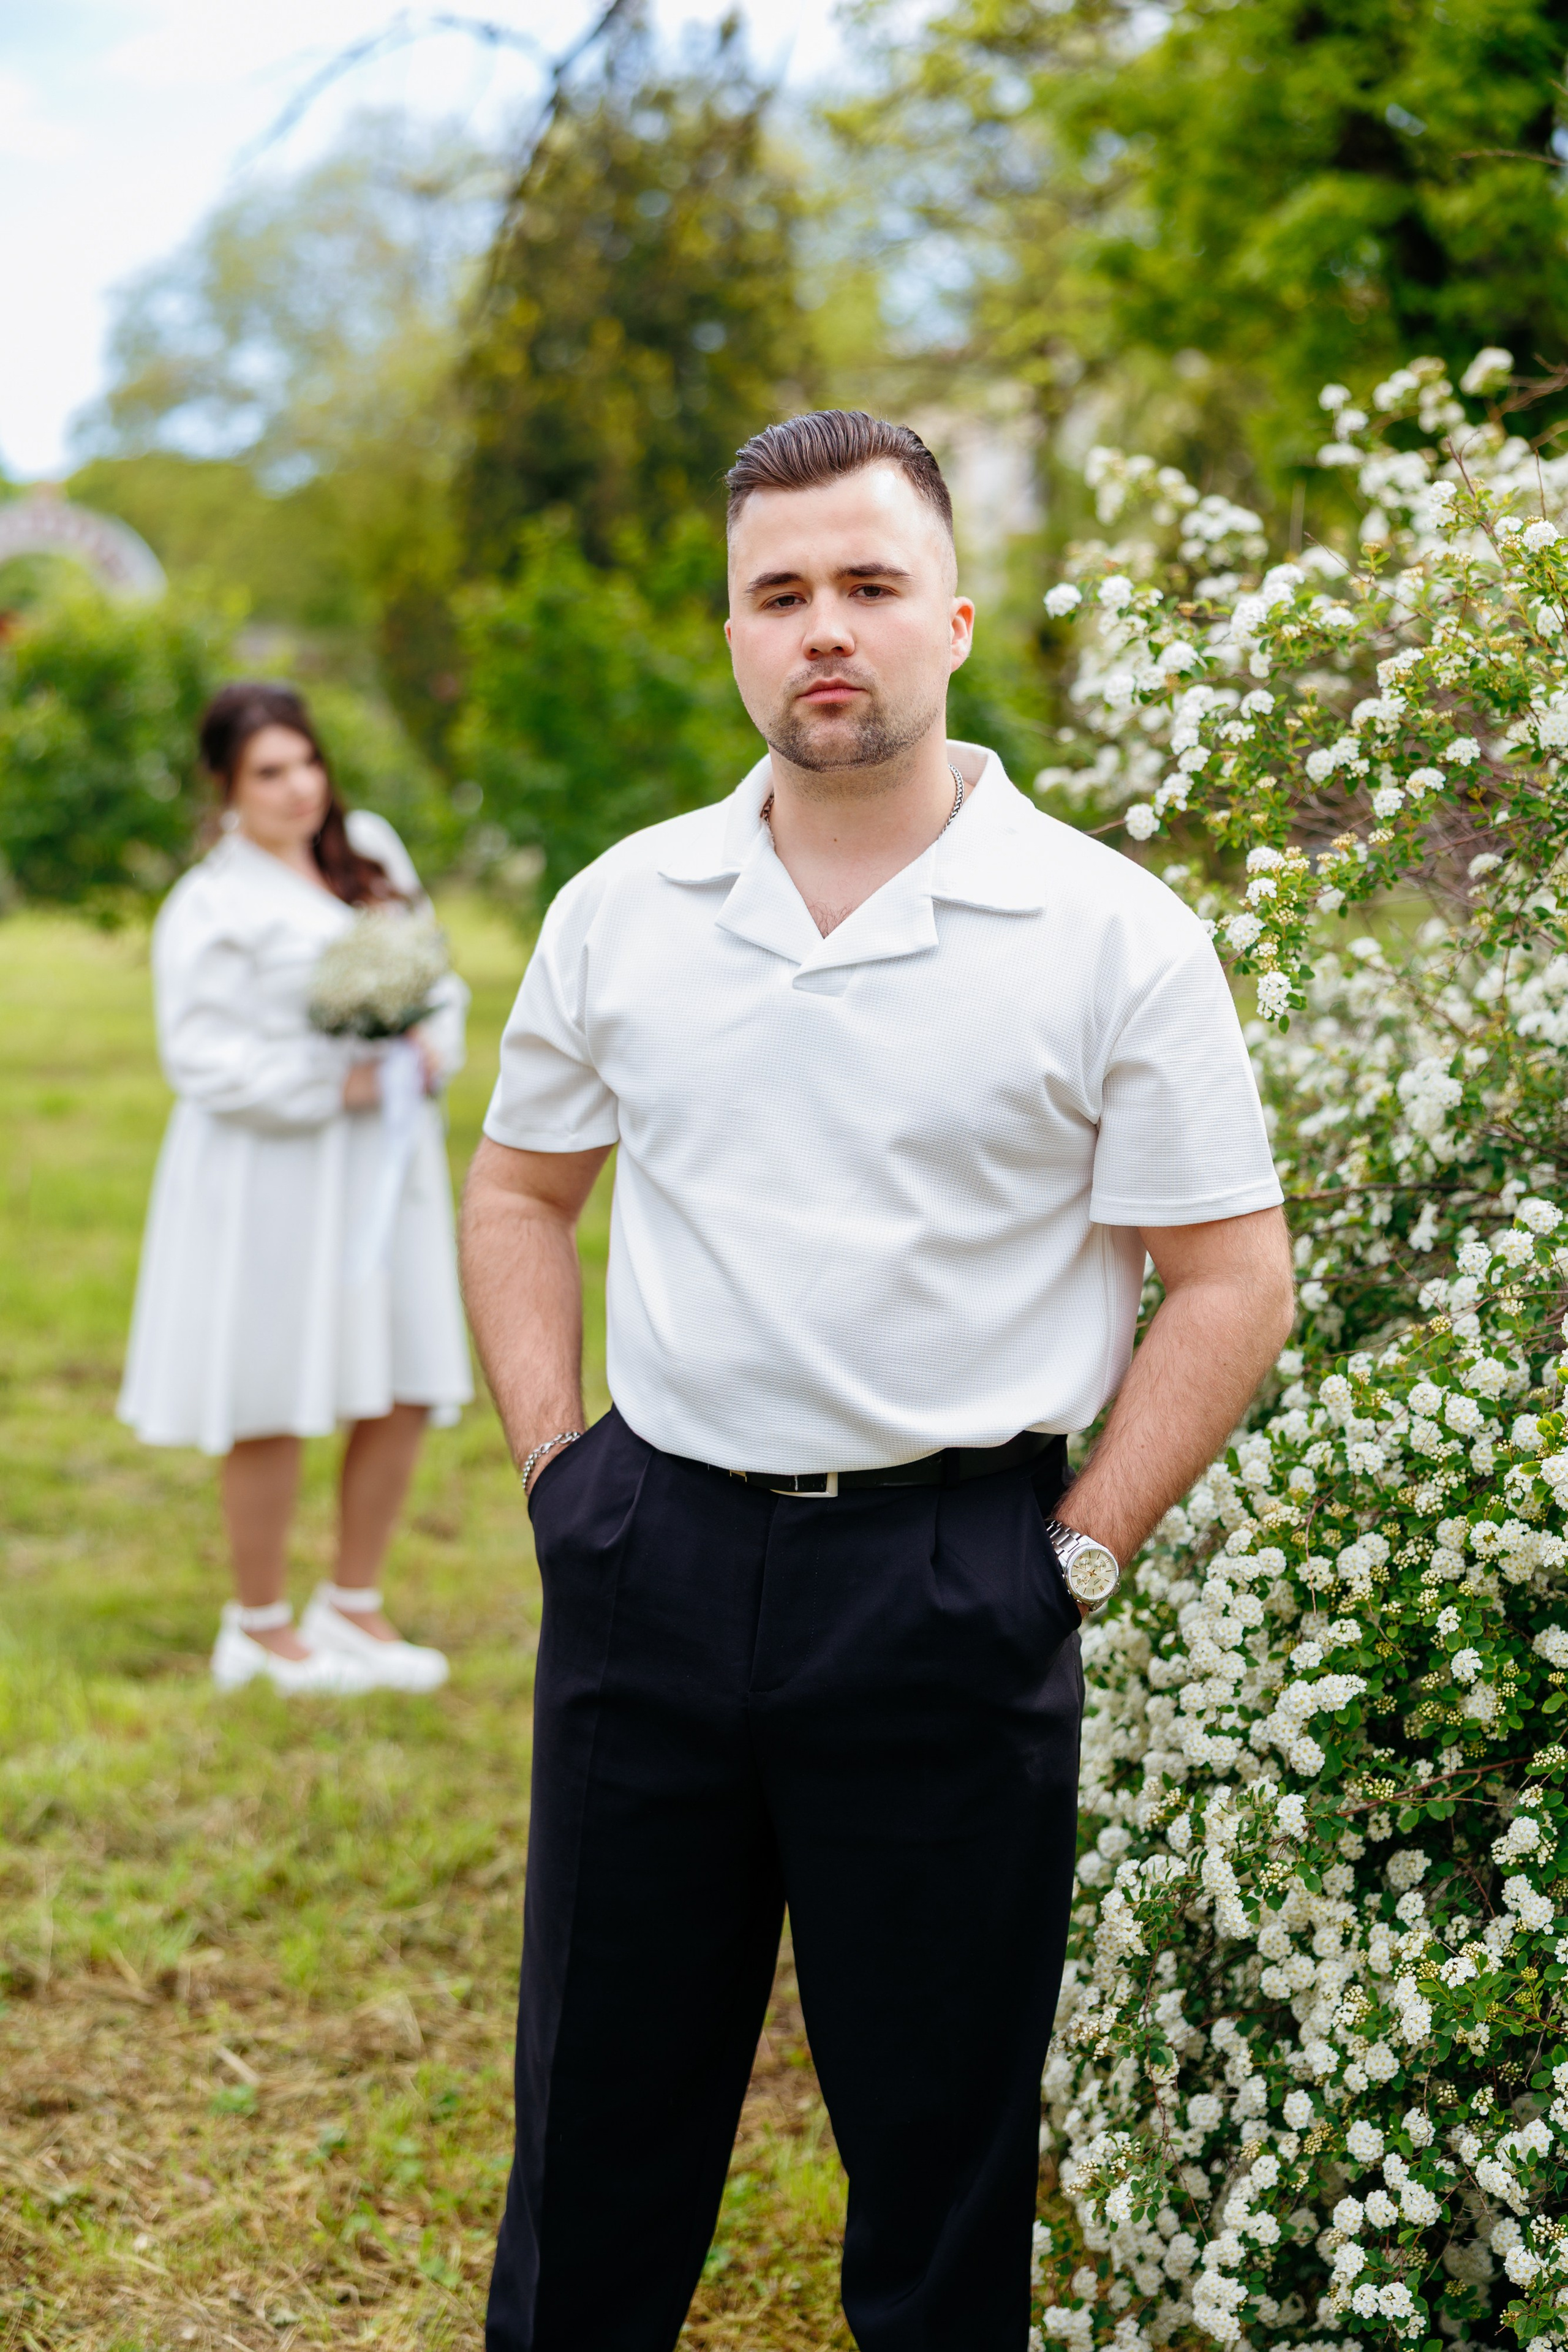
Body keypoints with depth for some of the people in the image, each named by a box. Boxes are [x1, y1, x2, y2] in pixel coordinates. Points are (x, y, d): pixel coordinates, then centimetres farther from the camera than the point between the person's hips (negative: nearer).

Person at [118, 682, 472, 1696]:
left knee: (406, 1391, 9)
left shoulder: (371, 847, 9)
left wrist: (434, 1047, -6)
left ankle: (353, 1607, 26)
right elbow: (206, 1061, -13)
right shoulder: (212, 907, -9)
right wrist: (334, 1083, -18)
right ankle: (260, 1625, 20)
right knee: (274, 1406, 1)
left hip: (385, 1159, 6)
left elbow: (437, 974, 14)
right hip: (273, 1179, -6)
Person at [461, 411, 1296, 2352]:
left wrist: (1072, 1555, -7)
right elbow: (519, 1187, 17)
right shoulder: (623, 905, 5)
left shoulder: (1110, 935, -6)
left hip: (949, 1588, -3)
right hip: (650, 1562, 3)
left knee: (944, 2147, 11)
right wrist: (556, 1464, 7)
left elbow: (1230, 1279, -3)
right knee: (598, 2118, 15)